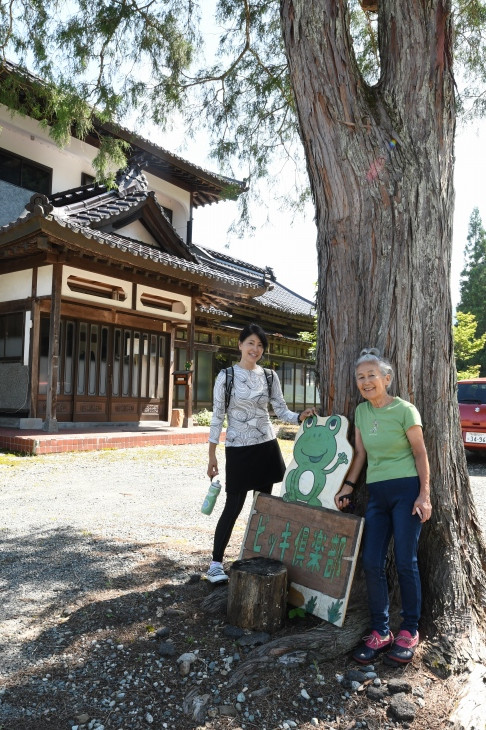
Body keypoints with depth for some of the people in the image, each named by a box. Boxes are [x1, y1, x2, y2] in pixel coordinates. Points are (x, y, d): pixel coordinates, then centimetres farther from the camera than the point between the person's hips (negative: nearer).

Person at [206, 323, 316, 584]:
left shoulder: (269, 376, 5)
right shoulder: (226, 376, -5)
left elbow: (281, 411, 5)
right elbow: (217, 416, -4)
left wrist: (300, 417, -16)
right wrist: (212, 455, -5)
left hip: (267, 447, 4)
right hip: (238, 449, -4)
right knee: (233, 506, -1)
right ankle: (216, 563, 11)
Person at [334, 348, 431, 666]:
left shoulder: (405, 410, -8)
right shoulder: (361, 411, 7)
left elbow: (420, 453, -5)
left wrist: (424, 494, -10)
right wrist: (348, 485, 6)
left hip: (406, 490, -5)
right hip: (377, 493, 5)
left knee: (405, 563, -1)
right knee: (372, 564, 1)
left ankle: (410, 632, 18)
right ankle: (381, 633, 15)